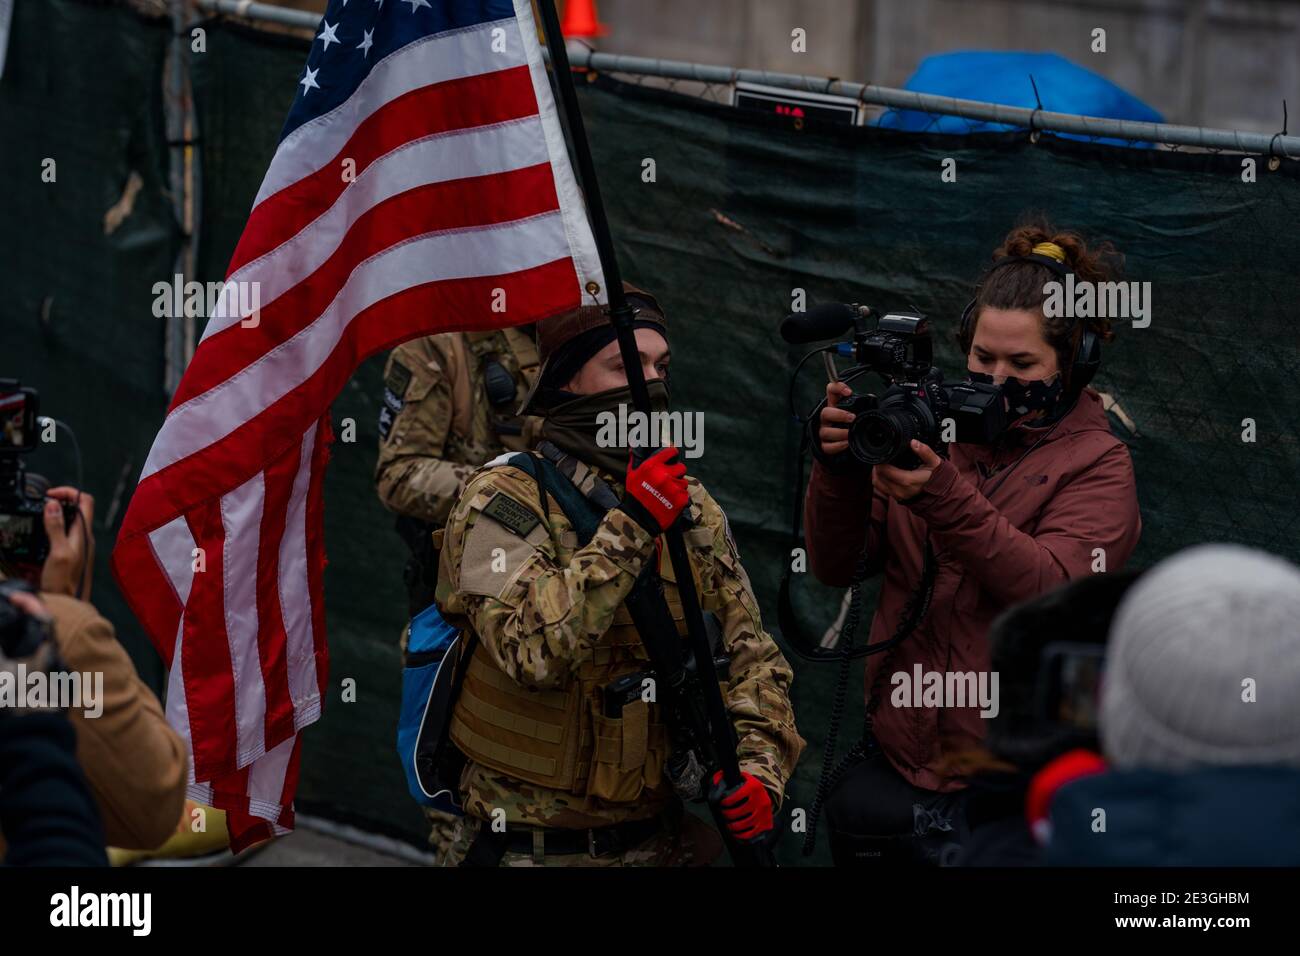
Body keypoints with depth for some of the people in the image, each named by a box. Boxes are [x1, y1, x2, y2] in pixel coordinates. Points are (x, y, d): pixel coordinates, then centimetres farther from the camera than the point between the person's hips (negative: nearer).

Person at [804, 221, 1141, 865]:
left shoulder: (1096, 464, -2)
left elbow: (1053, 592, -19)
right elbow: (836, 566, 3)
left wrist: (942, 497, -30)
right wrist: (841, 469, -15)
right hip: (894, 759, 3)